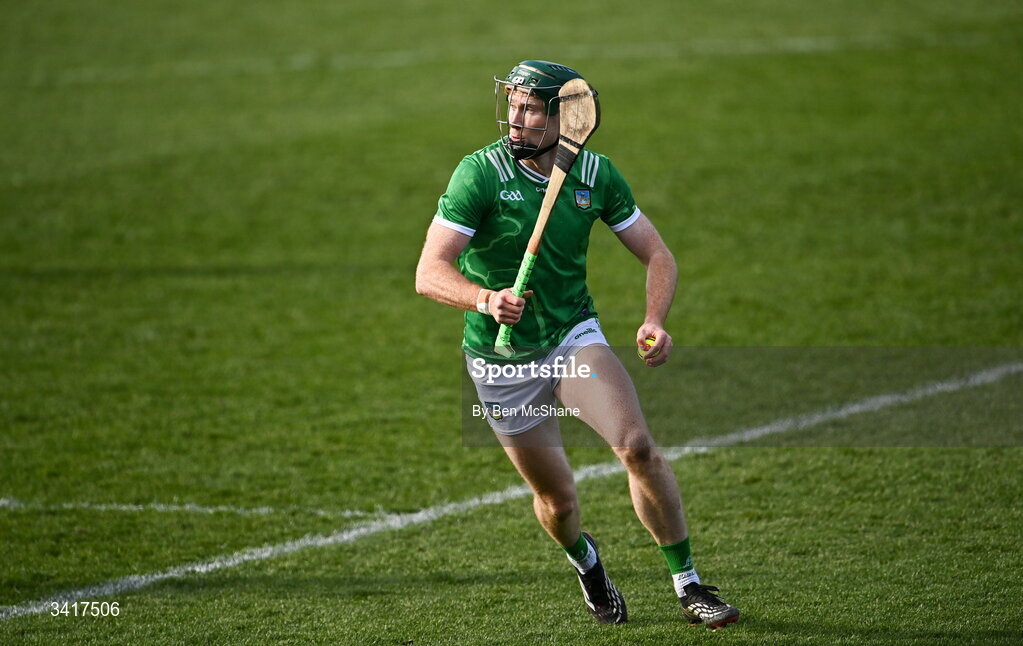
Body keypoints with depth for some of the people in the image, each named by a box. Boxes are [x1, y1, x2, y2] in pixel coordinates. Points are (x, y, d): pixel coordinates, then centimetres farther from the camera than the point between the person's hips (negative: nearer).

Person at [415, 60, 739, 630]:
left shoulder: (596, 175, -6)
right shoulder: (480, 173, -17)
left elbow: (658, 255, 1)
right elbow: (430, 272, -22)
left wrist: (654, 321, -18)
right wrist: (486, 299, -41)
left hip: (574, 336, 2)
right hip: (502, 363, -2)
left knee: (638, 446, -21)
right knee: (557, 500, 6)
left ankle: (688, 584, -7)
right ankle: (583, 558, 42)